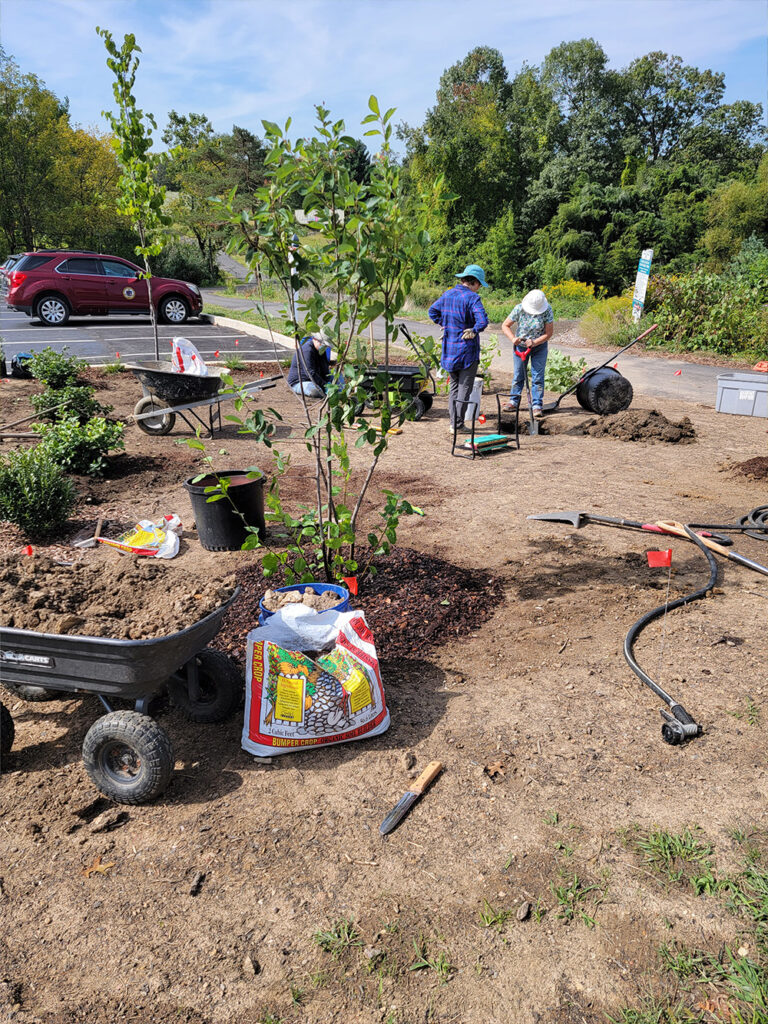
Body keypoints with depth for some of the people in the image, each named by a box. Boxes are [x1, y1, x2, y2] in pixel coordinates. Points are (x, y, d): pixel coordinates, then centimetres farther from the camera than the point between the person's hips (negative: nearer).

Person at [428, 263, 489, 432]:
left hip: (449, 349, 6)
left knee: (453, 386, 16)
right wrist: (474, 331, -10)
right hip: (467, 350, -6)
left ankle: (453, 423, 16)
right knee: (465, 387, 4)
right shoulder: (472, 298, -14)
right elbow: (483, 320, -27)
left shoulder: (447, 294, 6)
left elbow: (432, 311, 18)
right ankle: (458, 425, 6)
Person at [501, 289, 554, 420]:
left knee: (537, 376, -3)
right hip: (520, 345, 1)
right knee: (518, 375, 8)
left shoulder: (547, 310, -20)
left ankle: (537, 406, 0)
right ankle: (514, 401, 22)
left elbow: (549, 333, -16)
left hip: (539, 345, -1)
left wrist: (534, 342, -30)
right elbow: (505, 325, -12)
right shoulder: (519, 309, -20)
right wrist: (513, 338, -29)